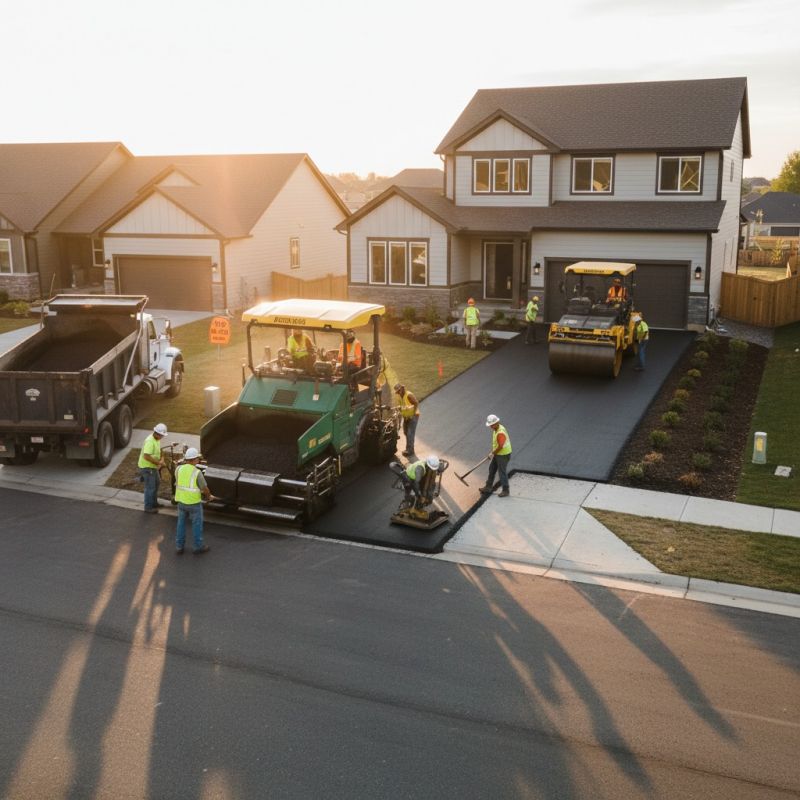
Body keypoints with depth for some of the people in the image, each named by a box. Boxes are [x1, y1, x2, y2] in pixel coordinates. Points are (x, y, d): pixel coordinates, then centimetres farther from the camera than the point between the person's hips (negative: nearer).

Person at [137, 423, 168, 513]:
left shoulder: (157, 439, 6)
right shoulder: (150, 441, -26)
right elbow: (146, 456, -33)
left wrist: (161, 460, 1)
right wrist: (158, 462, -25)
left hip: (153, 467, 10)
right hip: (147, 467, -10)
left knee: (156, 483, 24)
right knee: (150, 488, -2)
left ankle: (154, 503, 40)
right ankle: (148, 507, 11)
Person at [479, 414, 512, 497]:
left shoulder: (500, 433, -28)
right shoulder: (495, 429, 3)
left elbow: (500, 446, -27)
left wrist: (493, 453, -12)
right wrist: (493, 451, 11)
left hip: (503, 454, -10)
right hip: (498, 454, 10)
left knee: (502, 472, 0)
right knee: (492, 469, 18)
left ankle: (505, 491, 13)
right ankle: (488, 487, 29)